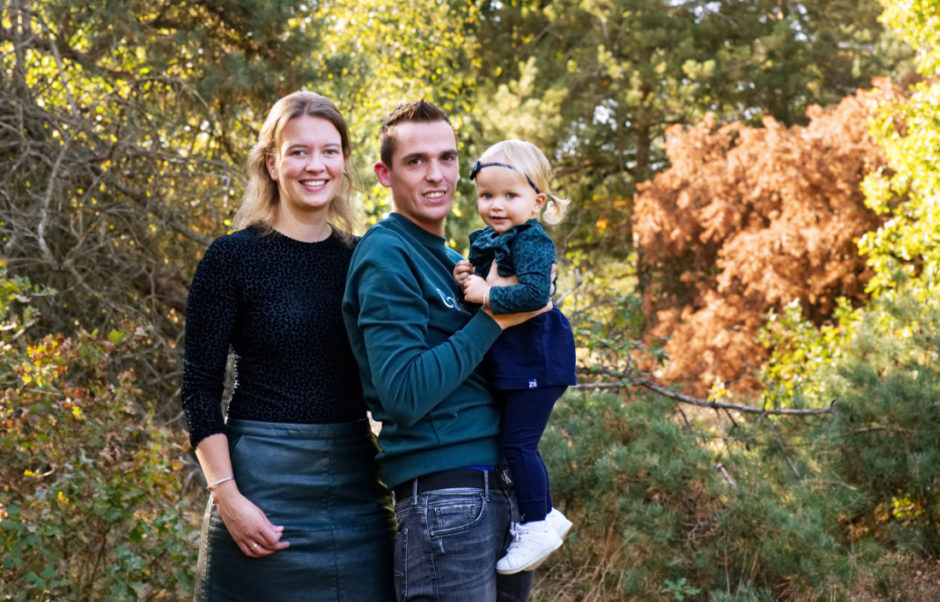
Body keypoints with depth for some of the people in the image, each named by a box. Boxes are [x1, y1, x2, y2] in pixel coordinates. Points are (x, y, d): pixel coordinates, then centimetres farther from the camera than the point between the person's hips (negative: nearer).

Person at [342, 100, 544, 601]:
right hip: (445, 497, -9)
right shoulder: (386, 256, -10)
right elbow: (404, 395, -20)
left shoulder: (452, 260, 17)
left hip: (498, 492, 9)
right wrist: (494, 319, -14)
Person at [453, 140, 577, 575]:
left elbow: (535, 293, -29)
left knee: (518, 441, -8)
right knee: (516, 442, 16)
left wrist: (487, 295, -24)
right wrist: (467, 281, -1)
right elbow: (482, 292, 19)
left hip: (533, 359, -9)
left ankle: (538, 525, 3)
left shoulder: (530, 241, -16)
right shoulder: (485, 242, 11)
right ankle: (545, 513, 29)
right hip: (506, 361, 10)